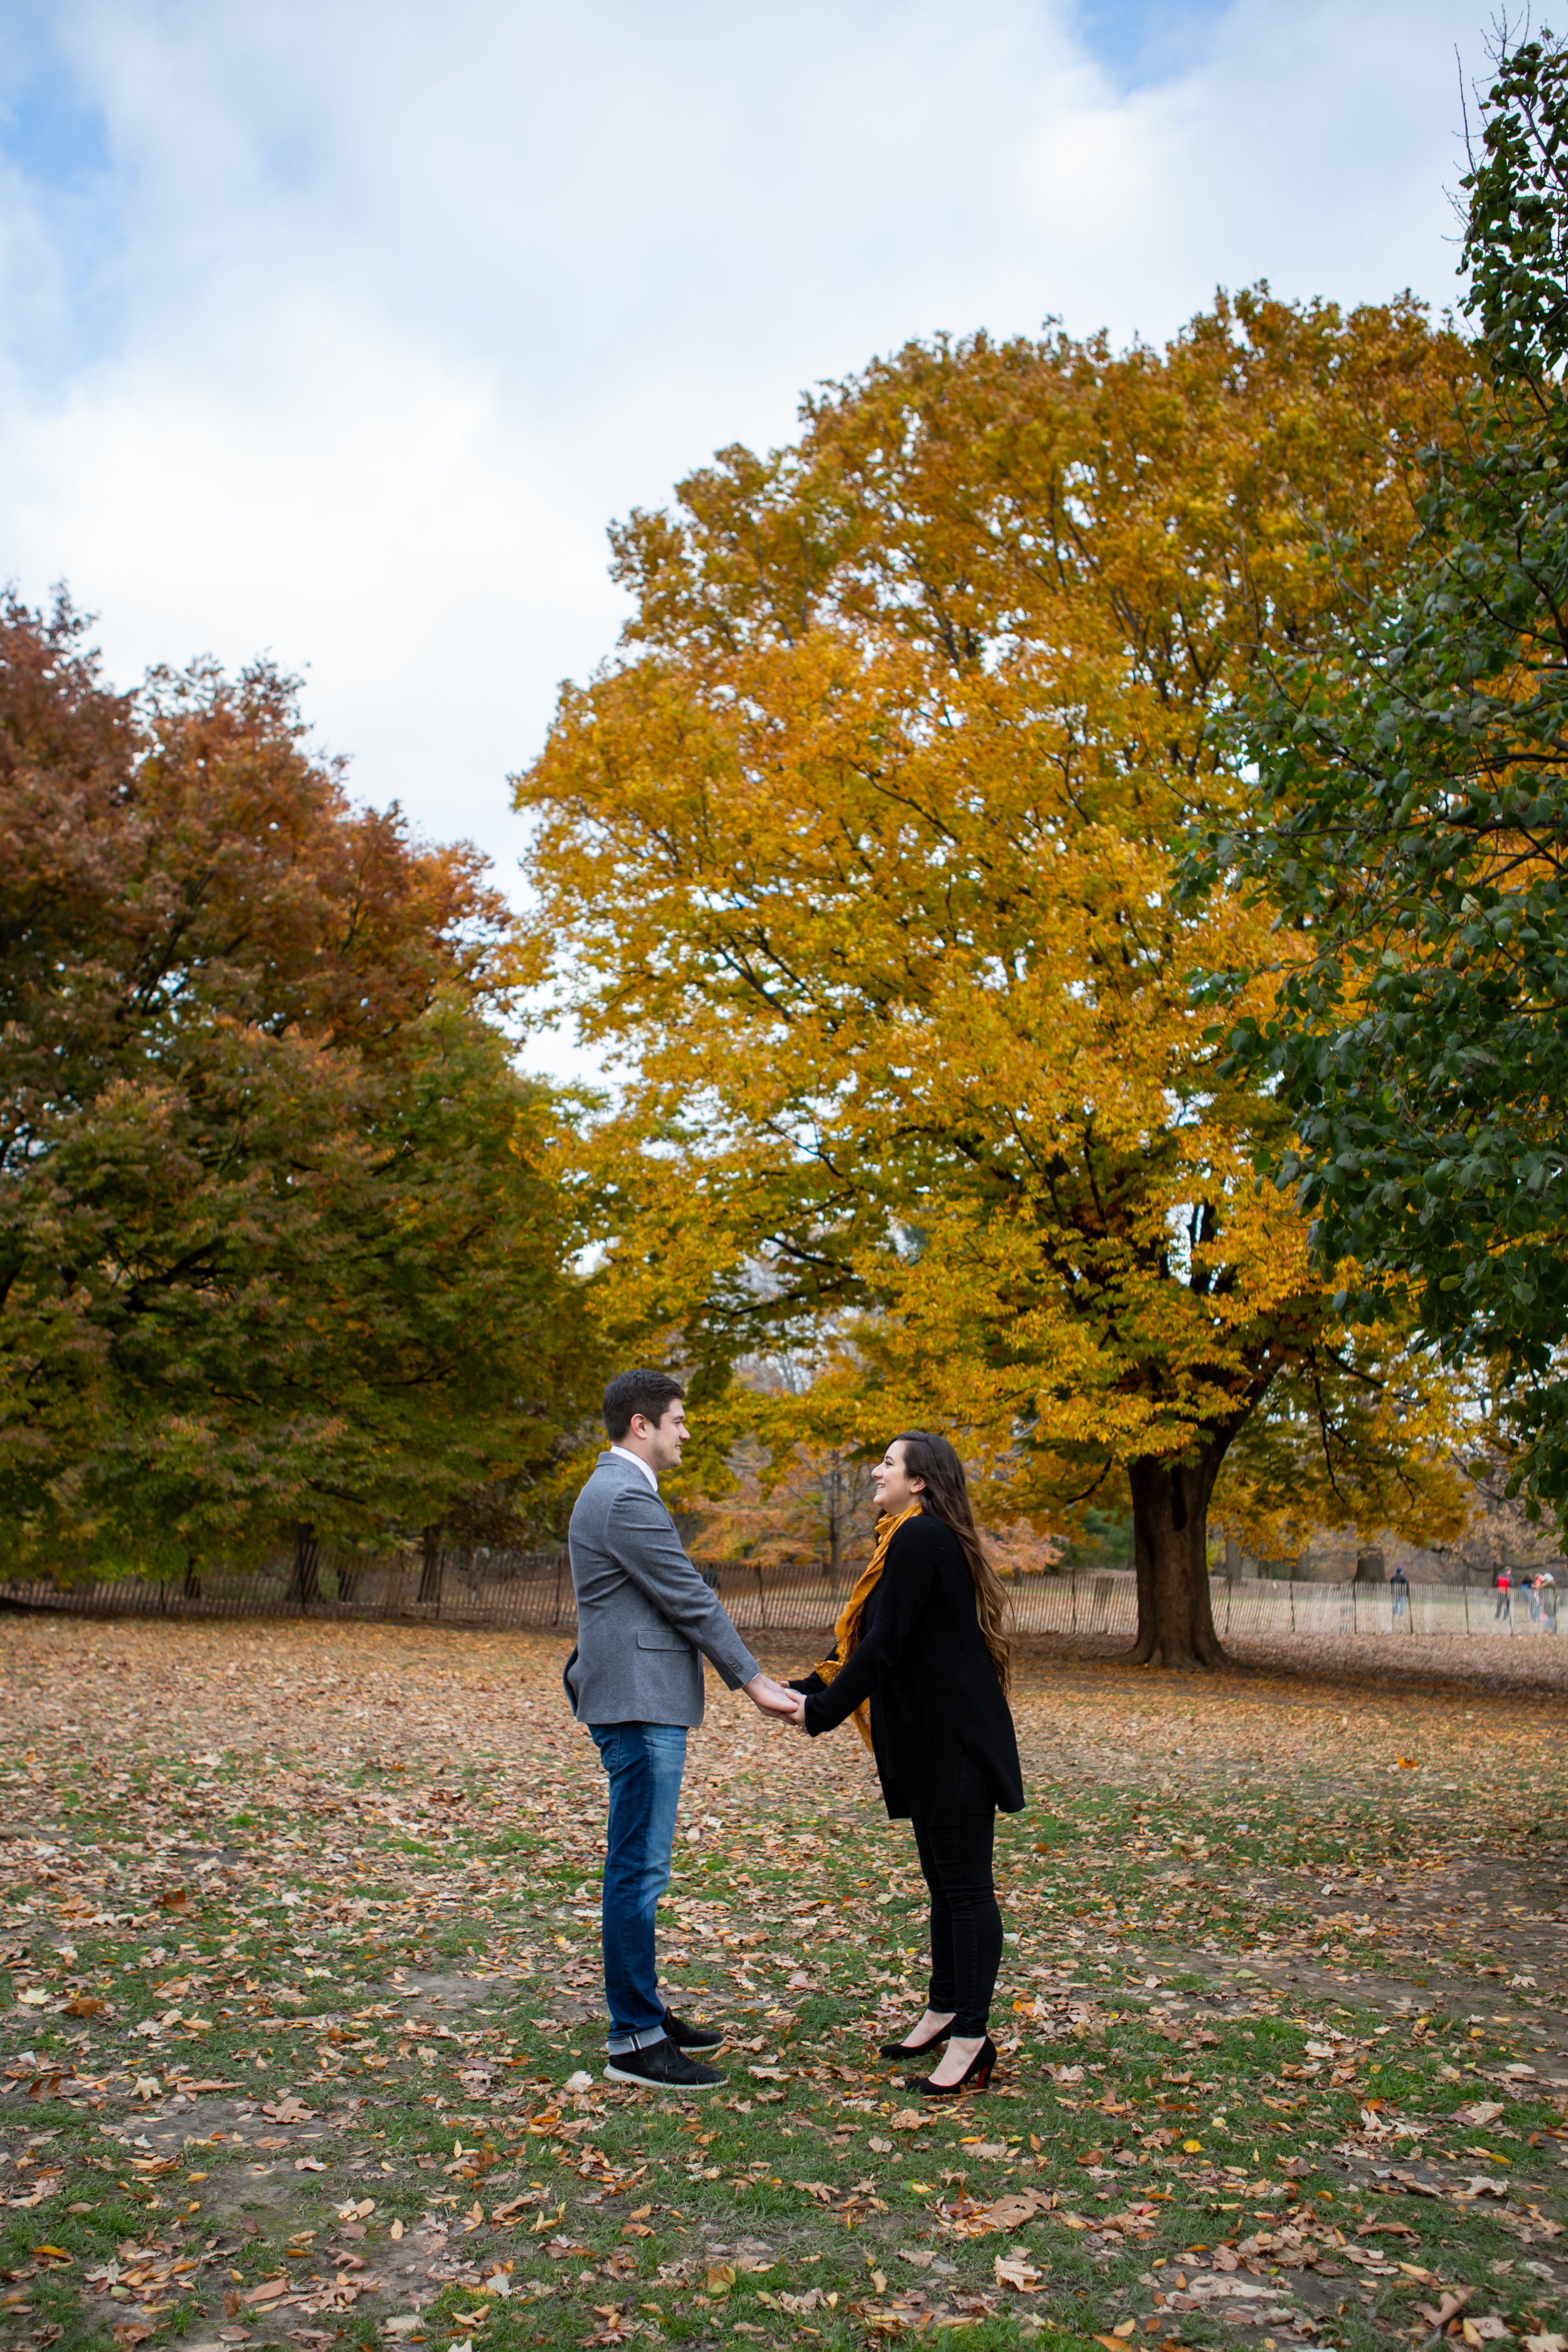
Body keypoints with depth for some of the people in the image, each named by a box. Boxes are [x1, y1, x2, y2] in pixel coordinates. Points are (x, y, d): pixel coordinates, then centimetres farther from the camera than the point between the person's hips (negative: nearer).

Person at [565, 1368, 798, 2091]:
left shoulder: (616, 1489, 17)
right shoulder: (626, 1498, -17)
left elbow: (677, 1601, 19)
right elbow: (689, 1599, -16)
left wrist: (752, 1678, 17)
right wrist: (753, 1682, -8)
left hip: (641, 1703, 11)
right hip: (639, 1706, -11)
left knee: (638, 1867, 17)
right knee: (638, 1869, -6)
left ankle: (643, 2011, 28)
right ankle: (633, 2043, 1)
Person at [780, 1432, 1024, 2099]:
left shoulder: (919, 1539, -17)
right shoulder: (914, 1539, 16)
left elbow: (884, 1644, -20)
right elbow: (868, 1639, 17)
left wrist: (823, 1711, -13)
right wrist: (803, 1690, 10)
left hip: (955, 1743, -11)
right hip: (929, 1743, 11)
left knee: (965, 1886, -4)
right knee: (943, 1881, 18)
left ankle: (971, 2039, 1)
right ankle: (944, 2011, 29)